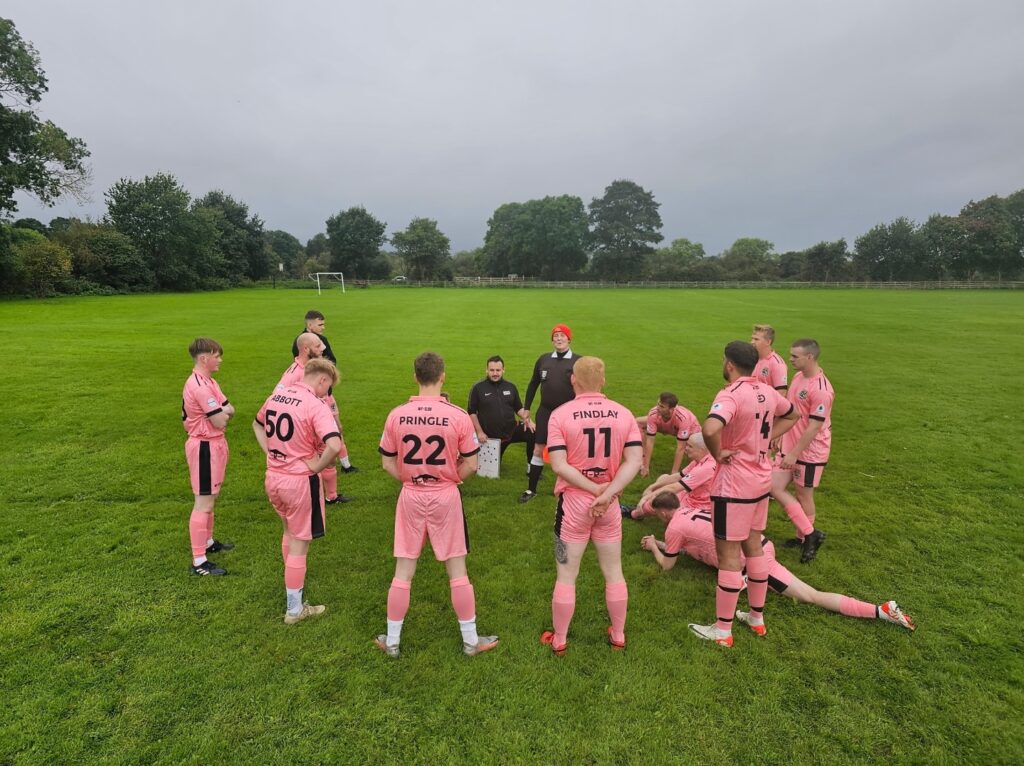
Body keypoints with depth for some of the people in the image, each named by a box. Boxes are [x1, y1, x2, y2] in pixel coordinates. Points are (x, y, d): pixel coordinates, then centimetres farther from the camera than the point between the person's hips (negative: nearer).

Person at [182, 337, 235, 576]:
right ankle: (199, 562, 3)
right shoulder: (199, 386, -22)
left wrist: (222, 412, -12)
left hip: (213, 444, 11)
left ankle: (208, 542, 39)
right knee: (203, 504, -4)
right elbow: (221, 421, -22)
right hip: (205, 448, -11)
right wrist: (224, 412, -2)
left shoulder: (208, 382, 11)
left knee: (210, 498, 23)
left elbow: (230, 410, 8)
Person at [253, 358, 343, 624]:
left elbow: (257, 425, 21)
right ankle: (294, 609, 22)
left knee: (289, 532, 30)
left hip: (273, 477, 8)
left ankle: (292, 581, 51)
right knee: (299, 545, 8)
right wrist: (316, 466, -17)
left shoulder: (277, 394, 3)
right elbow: (334, 445, -35)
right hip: (300, 482, -8)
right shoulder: (316, 406, -21)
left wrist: (270, 451, 12)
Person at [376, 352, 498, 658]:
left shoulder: (397, 415, -8)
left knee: (403, 572, 14)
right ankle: (471, 640, 26)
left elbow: (387, 463, 1)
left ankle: (392, 641, 28)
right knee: (457, 571, 11)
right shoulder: (458, 416, -14)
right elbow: (471, 464, -8)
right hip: (446, 497, -1)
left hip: (410, 496, 2)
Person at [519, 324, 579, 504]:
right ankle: (531, 490, 16)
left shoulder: (578, 362, -5)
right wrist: (527, 408, 13)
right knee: (538, 450, 4)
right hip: (545, 411, 3)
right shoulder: (543, 359, 5)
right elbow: (533, 384, 14)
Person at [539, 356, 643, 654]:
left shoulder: (560, 414, -12)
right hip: (609, 504, 3)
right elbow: (634, 461, -10)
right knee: (614, 572, 19)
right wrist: (607, 494, -15)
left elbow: (559, 465, -18)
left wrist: (596, 489, -13)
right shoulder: (624, 414, -3)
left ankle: (559, 640, 26)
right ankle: (618, 635, 35)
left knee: (566, 576, 11)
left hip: (573, 502, -3)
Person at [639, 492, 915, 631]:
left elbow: (667, 564, 13)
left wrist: (653, 547, 29)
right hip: (759, 543, 8)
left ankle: (881, 610, -7)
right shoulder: (690, 511, 22)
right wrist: (658, 542, 42)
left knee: (813, 596, -4)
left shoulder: (674, 526, -1)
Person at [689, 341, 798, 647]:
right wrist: (765, 439, 13)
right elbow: (792, 415, 23)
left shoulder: (730, 394, -22)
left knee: (728, 555, 3)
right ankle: (757, 617, 35)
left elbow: (710, 429, -41)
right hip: (762, 479, 8)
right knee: (754, 547, 21)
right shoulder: (767, 392, 4)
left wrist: (718, 453, -21)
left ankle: (722, 630, 16)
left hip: (734, 484, -8)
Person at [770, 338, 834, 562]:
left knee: (803, 495, 5)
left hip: (809, 452, -8)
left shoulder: (821, 389, -23)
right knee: (775, 487, 5)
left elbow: (813, 427, -22)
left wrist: (794, 454, -20)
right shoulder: (798, 377, 5)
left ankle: (807, 536, 25)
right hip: (789, 446, 9)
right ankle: (808, 534, 19)